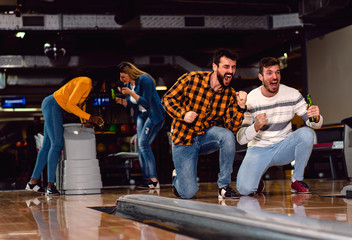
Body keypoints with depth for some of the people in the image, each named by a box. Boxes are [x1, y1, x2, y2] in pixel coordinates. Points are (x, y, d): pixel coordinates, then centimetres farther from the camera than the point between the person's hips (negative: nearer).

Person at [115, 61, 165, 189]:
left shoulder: (144, 79, -19)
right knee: (141, 146, 0)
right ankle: (147, 179, 1)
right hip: (141, 115, 9)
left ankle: (154, 181, -19)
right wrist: (121, 100, -8)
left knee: (144, 143, -18)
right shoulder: (128, 83, 7)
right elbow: (130, 103, 13)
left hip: (154, 115, -9)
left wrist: (131, 92, -26)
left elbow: (146, 103, -22)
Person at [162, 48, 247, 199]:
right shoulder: (191, 79, -13)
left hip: (207, 136, 3)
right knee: (188, 193, -12)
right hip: (183, 139, -3)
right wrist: (183, 114, -20)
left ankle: (224, 187, -17)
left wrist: (241, 107, -26)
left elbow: (232, 128, -12)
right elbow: (167, 99, -4)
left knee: (228, 136, -33)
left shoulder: (230, 95, -5)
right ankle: (178, 177, 27)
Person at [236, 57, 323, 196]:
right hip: (259, 149, -2)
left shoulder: (292, 94, -7)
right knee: (244, 189, -26)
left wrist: (316, 117, -30)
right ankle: (257, 181, 14)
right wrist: (256, 127, -36)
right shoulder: (250, 100, -13)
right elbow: (241, 139, -15)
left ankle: (297, 180, -9)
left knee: (306, 133, -28)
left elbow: (315, 124, -5)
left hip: (284, 147, 2)